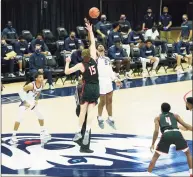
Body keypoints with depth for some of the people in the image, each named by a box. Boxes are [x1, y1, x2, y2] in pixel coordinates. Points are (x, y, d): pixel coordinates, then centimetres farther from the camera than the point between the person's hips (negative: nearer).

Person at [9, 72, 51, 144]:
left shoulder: (42, 85, -10)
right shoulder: (31, 85, -32)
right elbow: (21, 91, -26)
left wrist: (36, 100, 3)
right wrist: (25, 102, -26)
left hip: (33, 102, 7)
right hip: (26, 102, -7)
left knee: (40, 116, 15)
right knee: (20, 118, -19)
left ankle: (43, 132, 36)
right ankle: (13, 136, -14)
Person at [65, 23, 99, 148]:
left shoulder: (81, 65, -10)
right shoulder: (94, 59, -2)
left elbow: (67, 72, -9)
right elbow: (93, 43, 6)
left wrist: (67, 62, 8)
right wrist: (90, 31, 11)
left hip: (87, 88, -2)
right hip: (96, 88, 2)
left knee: (83, 110, 7)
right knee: (91, 110, -2)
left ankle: (79, 132, 10)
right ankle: (87, 132, -16)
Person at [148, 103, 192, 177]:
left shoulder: (158, 118, 25)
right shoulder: (175, 115, 29)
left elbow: (156, 131, 10)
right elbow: (186, 125, 19)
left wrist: (153, 144, 13)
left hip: (166, 135, -1)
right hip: (177, 134, 1)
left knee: (155, 156, 14)